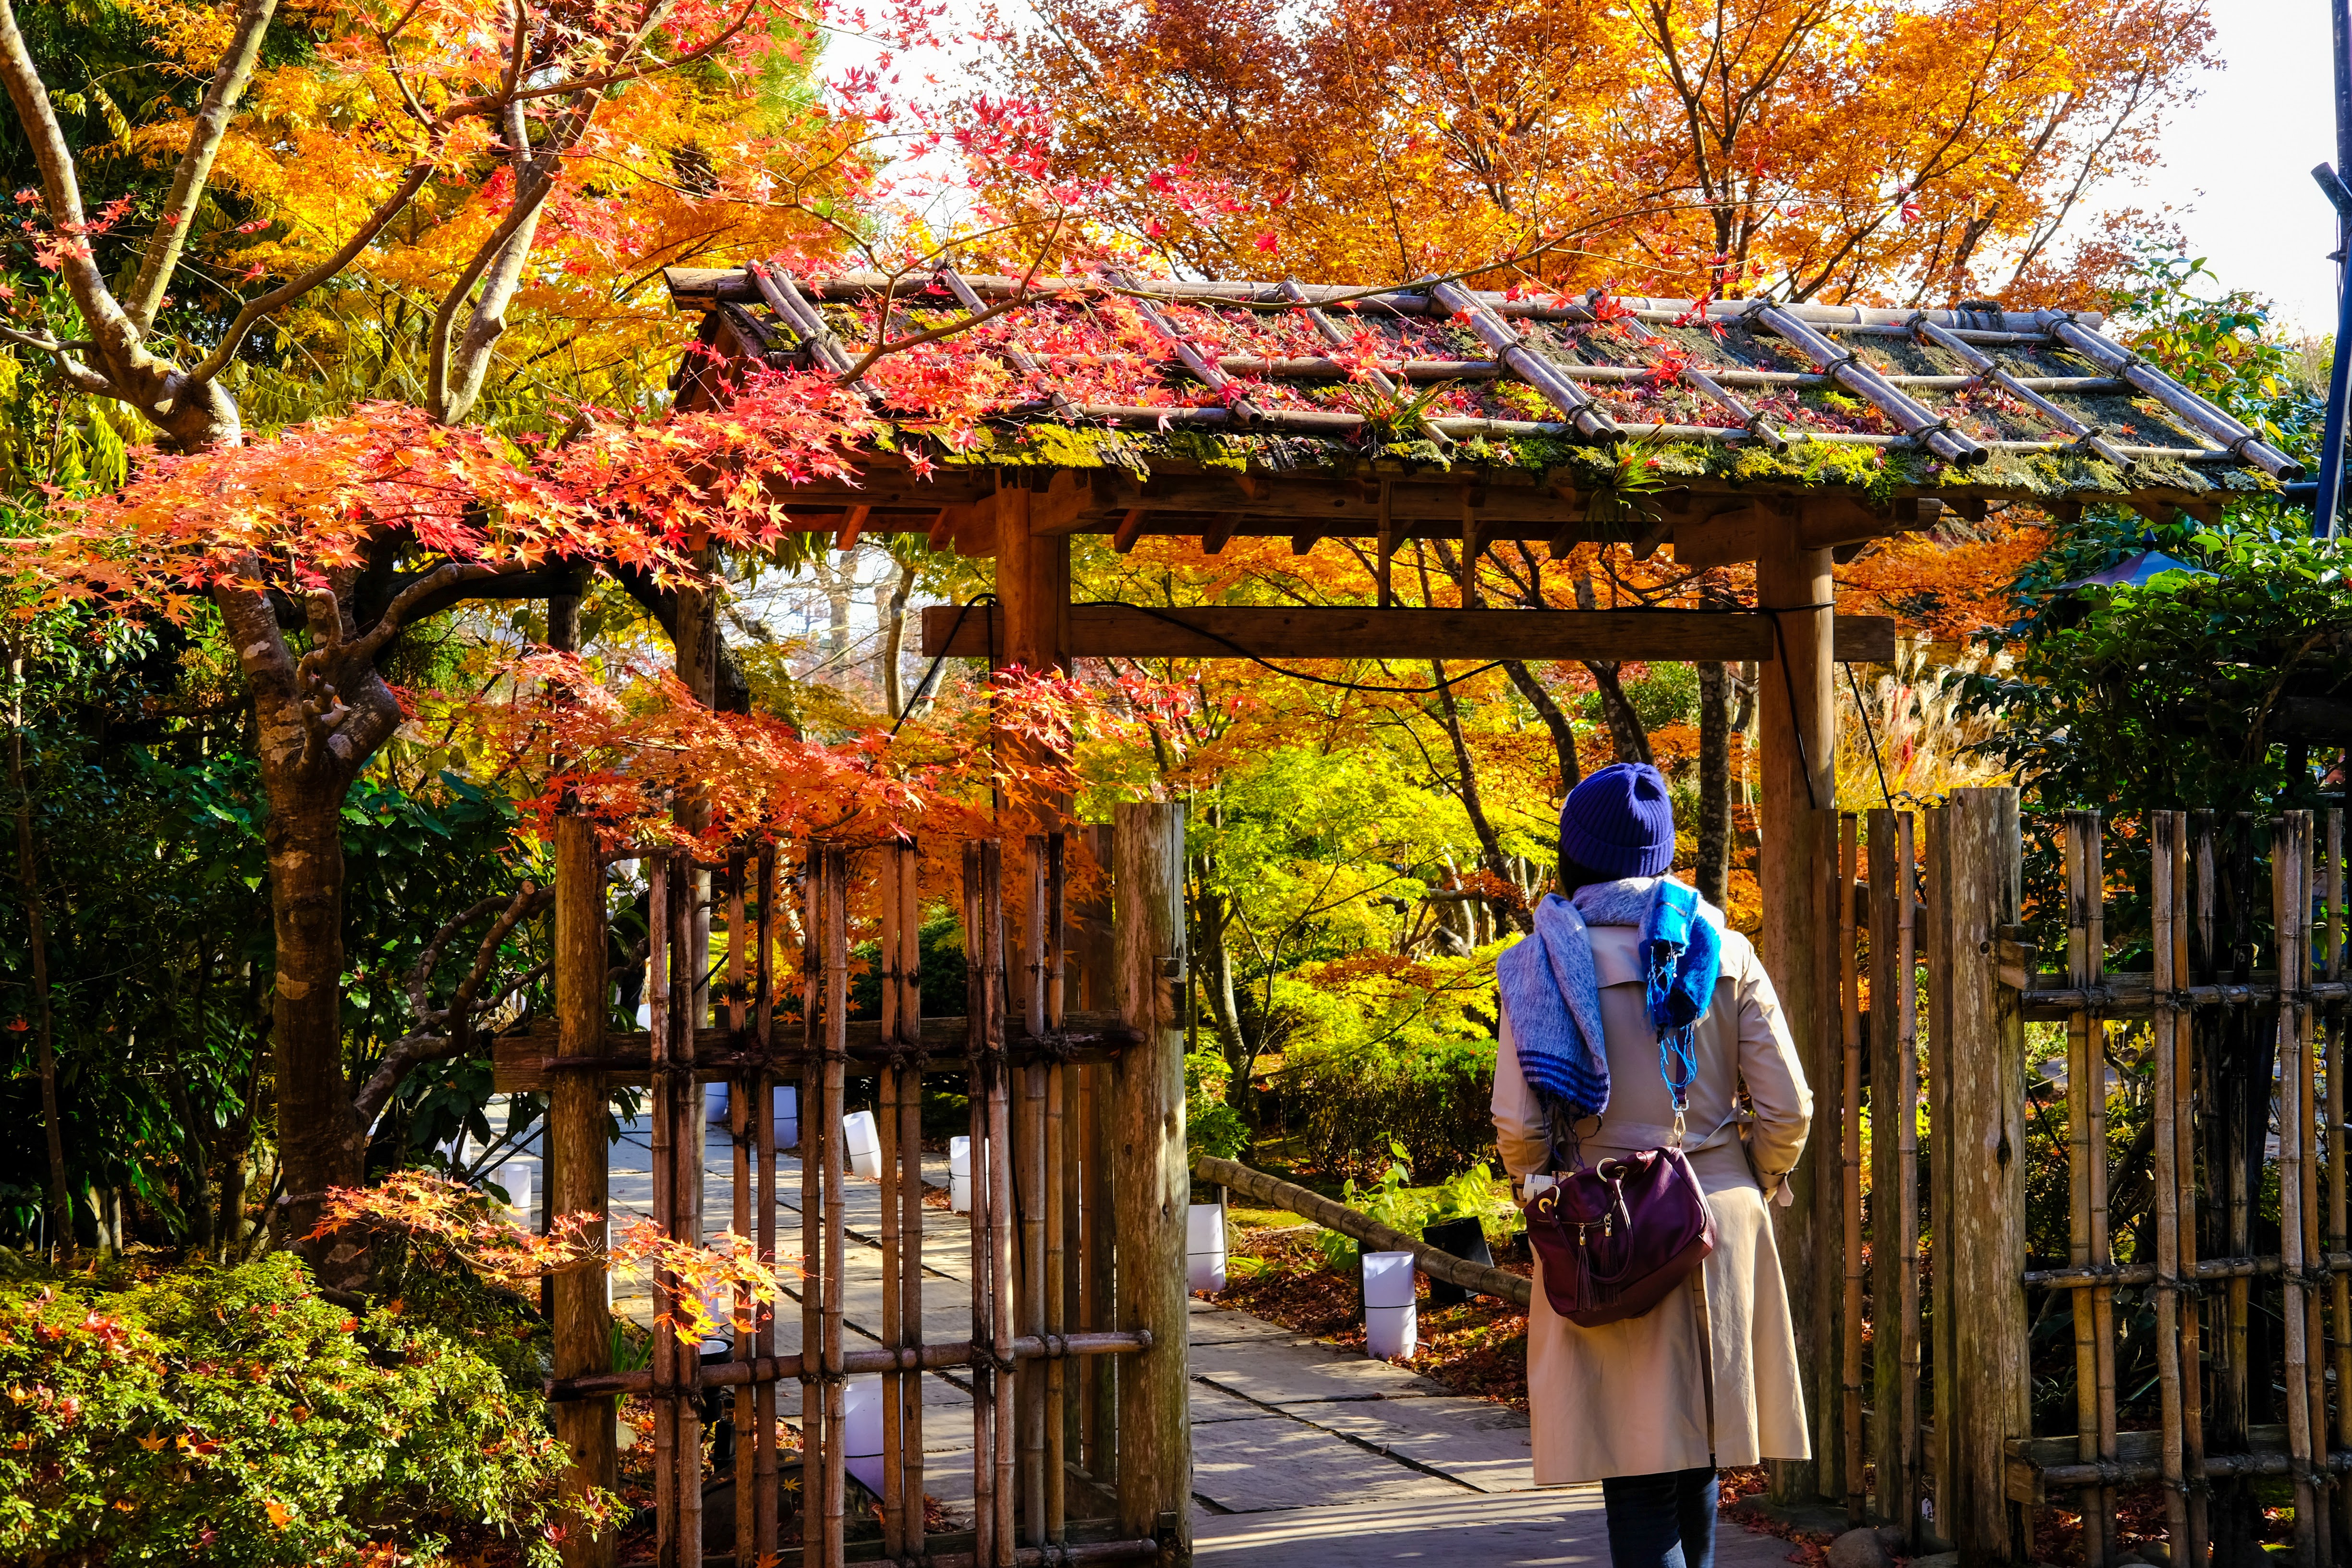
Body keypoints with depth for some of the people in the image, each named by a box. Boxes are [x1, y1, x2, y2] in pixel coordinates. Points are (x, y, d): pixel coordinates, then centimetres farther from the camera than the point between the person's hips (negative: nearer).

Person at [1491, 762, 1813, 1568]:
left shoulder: (1543, 962, -5)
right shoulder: (1723, 952, 2)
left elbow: (1518, 1125, -9)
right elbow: (1787, 1110, 0)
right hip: (1721, 1226, 3)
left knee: (1637, 1472, -1)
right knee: (1696, 1454, 18)